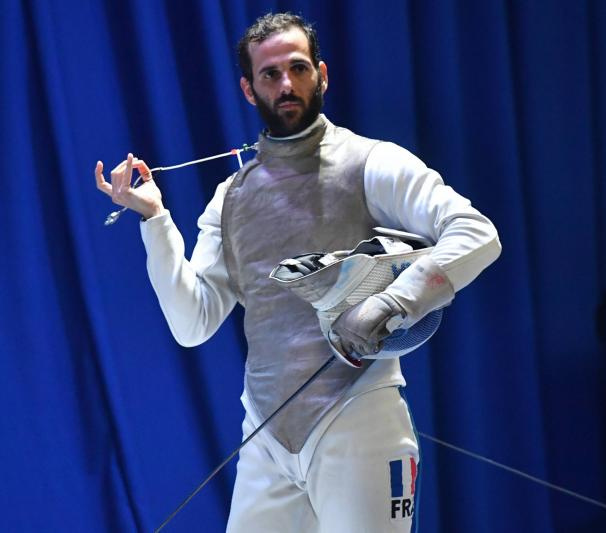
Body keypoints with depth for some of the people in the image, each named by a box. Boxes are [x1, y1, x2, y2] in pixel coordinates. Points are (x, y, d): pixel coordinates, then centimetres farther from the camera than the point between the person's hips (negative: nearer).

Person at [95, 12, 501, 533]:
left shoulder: (370, 163, -3)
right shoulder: (233, 195, 13)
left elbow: (477, 235, -14)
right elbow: (193, 324, 7)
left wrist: (389, 303, -26)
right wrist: (154, 217, -1)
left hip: (355, 427, -5)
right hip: (266, 433, 5)